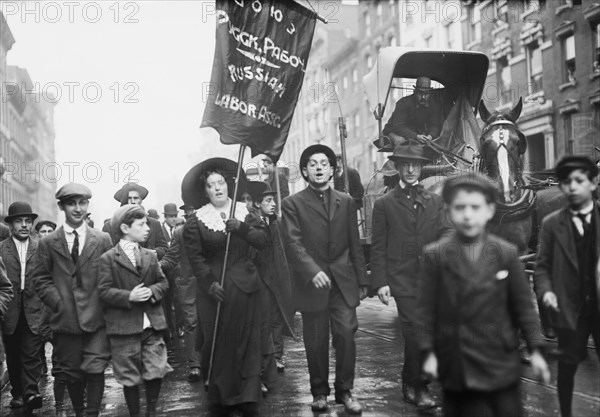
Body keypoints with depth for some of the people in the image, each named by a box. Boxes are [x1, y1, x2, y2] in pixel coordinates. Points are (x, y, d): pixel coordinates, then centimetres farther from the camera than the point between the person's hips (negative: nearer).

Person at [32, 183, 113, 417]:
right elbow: (41, 280, 3)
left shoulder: (103, 240, 3)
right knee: (71, 373, 11)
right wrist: (59, 303, -7)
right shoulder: (48, 244, 4)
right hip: (66, 319, 1)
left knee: (95, 370, -7)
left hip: (96, 318, -1)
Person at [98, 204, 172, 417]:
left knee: (156, 371, 2)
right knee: (130, 377, 7)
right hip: (124, 327, -4)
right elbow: (104, 291, -9)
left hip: (152, 324, 4)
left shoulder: (150, 256, 12)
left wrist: (152, 291, -8)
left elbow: (163, 282, 13)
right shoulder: (108, 258, -4)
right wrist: (129, 297, -21)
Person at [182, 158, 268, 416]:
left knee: (246, 342, 2)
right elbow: (195, 256, -5)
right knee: (219, 343, 0)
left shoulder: (244, 213, 6)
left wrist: (242, 229, -21)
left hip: (245, 286, 2)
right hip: (214, 289, -2)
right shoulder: (197, 221, -1)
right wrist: (209, 283, -15)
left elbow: (262, 241, -5)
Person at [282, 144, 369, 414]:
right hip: (311, 283, -2)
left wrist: (362, 280, 10)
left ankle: (344, 390, 9)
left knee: (346, 334, -5)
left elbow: (355, 246, 13)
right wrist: (313, 271, -22)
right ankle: (319, 392, 19)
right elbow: (294, 243, -9)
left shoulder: (346, 202, 12)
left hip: (343, 282, 2)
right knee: (316, 341, 4)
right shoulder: (293, 204, 1)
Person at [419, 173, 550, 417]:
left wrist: (535, 350, 2)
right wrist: (428, 352, -3)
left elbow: (522, 304, 3)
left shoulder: (507, 253, -1)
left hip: (501, 362, 1)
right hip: (456, 365, -1)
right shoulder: (435, 255, -4)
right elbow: (427, 307, -1)